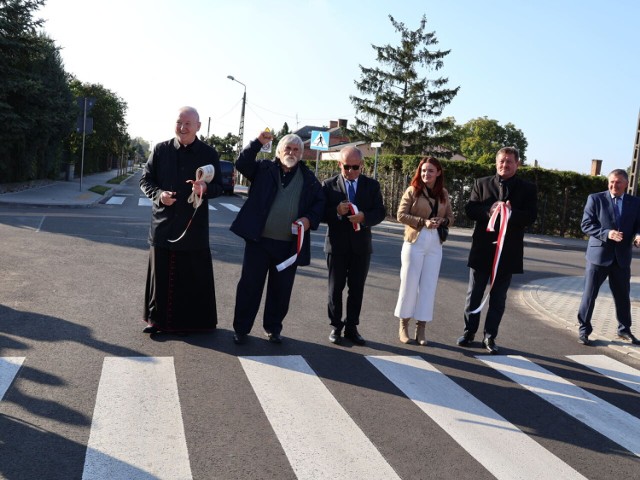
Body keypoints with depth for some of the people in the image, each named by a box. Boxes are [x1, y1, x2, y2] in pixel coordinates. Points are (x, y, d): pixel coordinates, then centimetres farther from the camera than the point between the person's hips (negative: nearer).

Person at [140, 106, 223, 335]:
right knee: (160, 274, 9)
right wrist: (158, 194, -15)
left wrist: (205, 188, -23)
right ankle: (157, 318, 23)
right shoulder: (160, 150, 2)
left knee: (194, 276, 5)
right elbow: (145, 180, 6)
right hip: (163, 224, 1)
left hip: (194, 226, -1)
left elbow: (219, 187, 0)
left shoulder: (209, 153, -1)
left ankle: (194, 321, 18)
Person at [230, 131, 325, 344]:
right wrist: (258, 143, -15)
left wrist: (310, 219, -9)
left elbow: (320, 202, 10)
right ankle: (241, 329, 16)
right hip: (259, 240, -1)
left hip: (289, 244, 1)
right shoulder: (264, 169, 5)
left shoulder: (309, 178, 8)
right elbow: (241, 164, -6)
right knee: (250, 285, 4)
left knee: (281, 289, 10)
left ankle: (273, 328, 26)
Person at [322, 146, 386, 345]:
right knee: (336, 288, 8)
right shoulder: (329, 185, -2)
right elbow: (321, 213, -5)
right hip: (336, 244, -1)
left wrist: (364, 217, -20)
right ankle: (336, 326, 20)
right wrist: (336, 211, -24)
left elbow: (380, 212, 0)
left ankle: (352, 327, 18)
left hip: (361, 245, 2)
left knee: (357, 288, 7)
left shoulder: (372, 185, 3)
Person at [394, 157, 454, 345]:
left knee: (429, 285, 4)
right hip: (415, 241, -3)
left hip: (435, 244, 3)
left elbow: (450, 218, 12)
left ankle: (421, 328, 12)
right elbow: (401, 215, -7)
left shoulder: (443, 193, 8)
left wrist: (442, 221, -11)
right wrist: (423, 222, -18)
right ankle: (403, 325, 15)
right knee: (409, 283, 2)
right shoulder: (412, 191, -3)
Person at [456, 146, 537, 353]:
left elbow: (531, 216, -8)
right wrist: (489, 210, -22)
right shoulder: (481, 183, 5)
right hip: (482, 249, 1)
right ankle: (469, 332, 22)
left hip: (508, 251, 0)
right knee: (474, 294, 9)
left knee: (498, 297, 8)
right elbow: (469, 209, -4)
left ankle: (490, 336, 18)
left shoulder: (528, 189, 3)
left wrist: (511, 212, -25)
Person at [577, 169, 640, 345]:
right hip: (598, 254, -3)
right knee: (589, 294, 2)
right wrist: (606, 233, -22)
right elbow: (586, 224, -8)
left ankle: (624, 330, 30)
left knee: (623, 296, 13)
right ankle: (584, 330, 14)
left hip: (622, 257, 3)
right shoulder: (595, 199, -3)